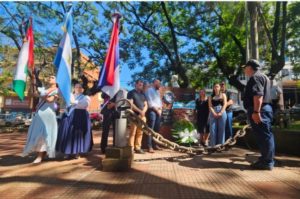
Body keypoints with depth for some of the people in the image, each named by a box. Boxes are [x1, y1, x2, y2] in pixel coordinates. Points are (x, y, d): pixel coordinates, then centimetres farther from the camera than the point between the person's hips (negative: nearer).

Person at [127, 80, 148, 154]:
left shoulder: (143, 94, 20)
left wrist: (143, 111, -3)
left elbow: (146, 104, 17)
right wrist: (139, 111, -14)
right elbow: (131, 104, -8)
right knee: (132, 132, -6)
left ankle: (138, 148, 14)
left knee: (140, 133, 7)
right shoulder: (131, 93, 3)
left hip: (142, 116, 6)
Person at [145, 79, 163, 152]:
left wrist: (160, 108, 5)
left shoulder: (157, 91, 23)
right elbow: (150, 102, -12)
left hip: (158, 111, 8)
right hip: (152, 111, -8)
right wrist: (156, 109, -10)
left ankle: (154, 144, 17)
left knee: (157, 129, 9)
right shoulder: (149, 90, -4)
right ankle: (150, 146, -7)